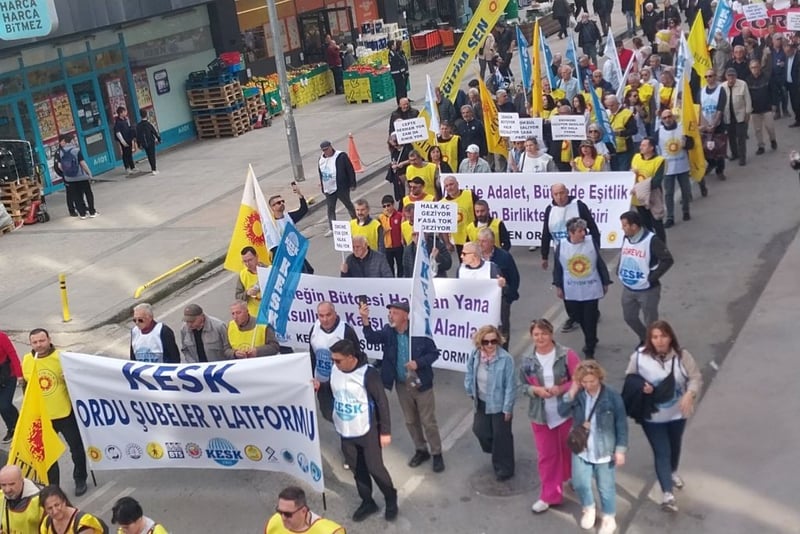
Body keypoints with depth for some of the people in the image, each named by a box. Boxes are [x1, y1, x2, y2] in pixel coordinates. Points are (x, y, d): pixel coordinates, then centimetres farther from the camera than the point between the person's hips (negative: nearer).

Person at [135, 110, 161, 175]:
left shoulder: (138, 125, -2)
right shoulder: (149, 123, -11)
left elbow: (137, 136, 5)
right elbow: (155, 132, -6)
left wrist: (139, 144, 15)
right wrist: (159, 139, 7)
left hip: (144, 144, 3)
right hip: (151, 142, -3)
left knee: (149, 156, 15)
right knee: (152, 156, -3)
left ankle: (153, 168, 25)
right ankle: (154, 170, -11)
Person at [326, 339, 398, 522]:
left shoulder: (368, 373, -22)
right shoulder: (335, 370, -6)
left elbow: (382, 402, -16)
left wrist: (385, 431, -14)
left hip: (368, 431, -5)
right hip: (346, 431, 5)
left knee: (375, 468, 2)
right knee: (358, 469, 16)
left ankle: (391, 500, 26)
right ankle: (367, 502, 35)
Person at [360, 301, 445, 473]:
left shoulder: (419, 331, -18)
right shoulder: (388, 331, -7)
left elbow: (434, 353, -10)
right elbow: (372, 338, -25)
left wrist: (418, 363, -26)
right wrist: (365, 319, -40)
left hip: (421, 384, -4)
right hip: (402, 386, 4)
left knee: (428, 422, 6)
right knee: (411, 421, 18)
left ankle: (437, 454, 23)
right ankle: (421, 451, 36)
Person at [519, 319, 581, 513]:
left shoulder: (567, 355, -12)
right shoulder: (527, 361, -2)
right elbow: (523, 385, 6)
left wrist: (561, 389, -24)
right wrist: (535, 389, -15)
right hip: (540, 415, 2)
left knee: (569, 450, 18)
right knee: (546, 455, 8)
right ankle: (549, 496, 20)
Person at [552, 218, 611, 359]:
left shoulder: (591, 244, -6)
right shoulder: (561, 246, -6)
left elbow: (601, 264, 2)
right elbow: (557, 267, 3)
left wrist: (605, 283, 6)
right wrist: (558, 286, 5)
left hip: (591, 290, -1)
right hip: (571, 292, 1)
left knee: (590, 320, 2)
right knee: (577, 317, 14)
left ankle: (589, 350, 14)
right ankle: (591, 340, 39)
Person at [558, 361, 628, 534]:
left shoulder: (612, 397, -17)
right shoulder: (577, 395, -6)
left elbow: (622, 425, -10)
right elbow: (562, 412, -14)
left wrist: (620, 449, -10)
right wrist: (572, 392, -23)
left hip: (604, 450, -3)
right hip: (581, 449, 3)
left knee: (606, 487, 11)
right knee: (580, 483, 4)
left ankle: (609, 518, 33)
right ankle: (588, 509, 35)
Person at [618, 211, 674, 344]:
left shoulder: (651, 240, -19)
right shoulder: (626, 238, 1)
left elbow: (667, 260, -19)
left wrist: (651, 278, -20)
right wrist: (619, 272, 4)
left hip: (647, 290, -7)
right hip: (628, 289, 7)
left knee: (651, 323, 6)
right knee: (629, 318, 18)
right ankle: (645, 340, 42)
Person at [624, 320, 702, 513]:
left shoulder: (682, 355, -17)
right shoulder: (639, 356, -18)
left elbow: (696, 377, -13)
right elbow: (629, 380, -5)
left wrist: (690, 394, -32)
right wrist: (640, 387, -26)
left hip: (677, 413, 3)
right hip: (652, 416, -3)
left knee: (674, 446, 27)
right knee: (661, 452, -5)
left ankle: (673, 472, 57)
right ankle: (668, 494, -4)